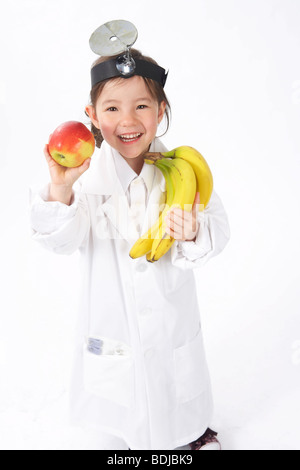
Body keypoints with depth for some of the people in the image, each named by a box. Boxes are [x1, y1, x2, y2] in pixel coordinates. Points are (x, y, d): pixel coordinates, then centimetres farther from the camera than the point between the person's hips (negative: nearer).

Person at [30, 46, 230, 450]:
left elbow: (218, 227, -11)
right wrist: (60, 189, -39)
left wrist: (194, 235, -33)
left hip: (173, 313, 1)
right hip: (113, 318, -1)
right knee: (123, 385, 23)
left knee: (180, 377, 26)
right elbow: (62, 242, -22)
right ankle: (136, 438, 56)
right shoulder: (87, 174, -17)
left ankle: (194, 430, 59)